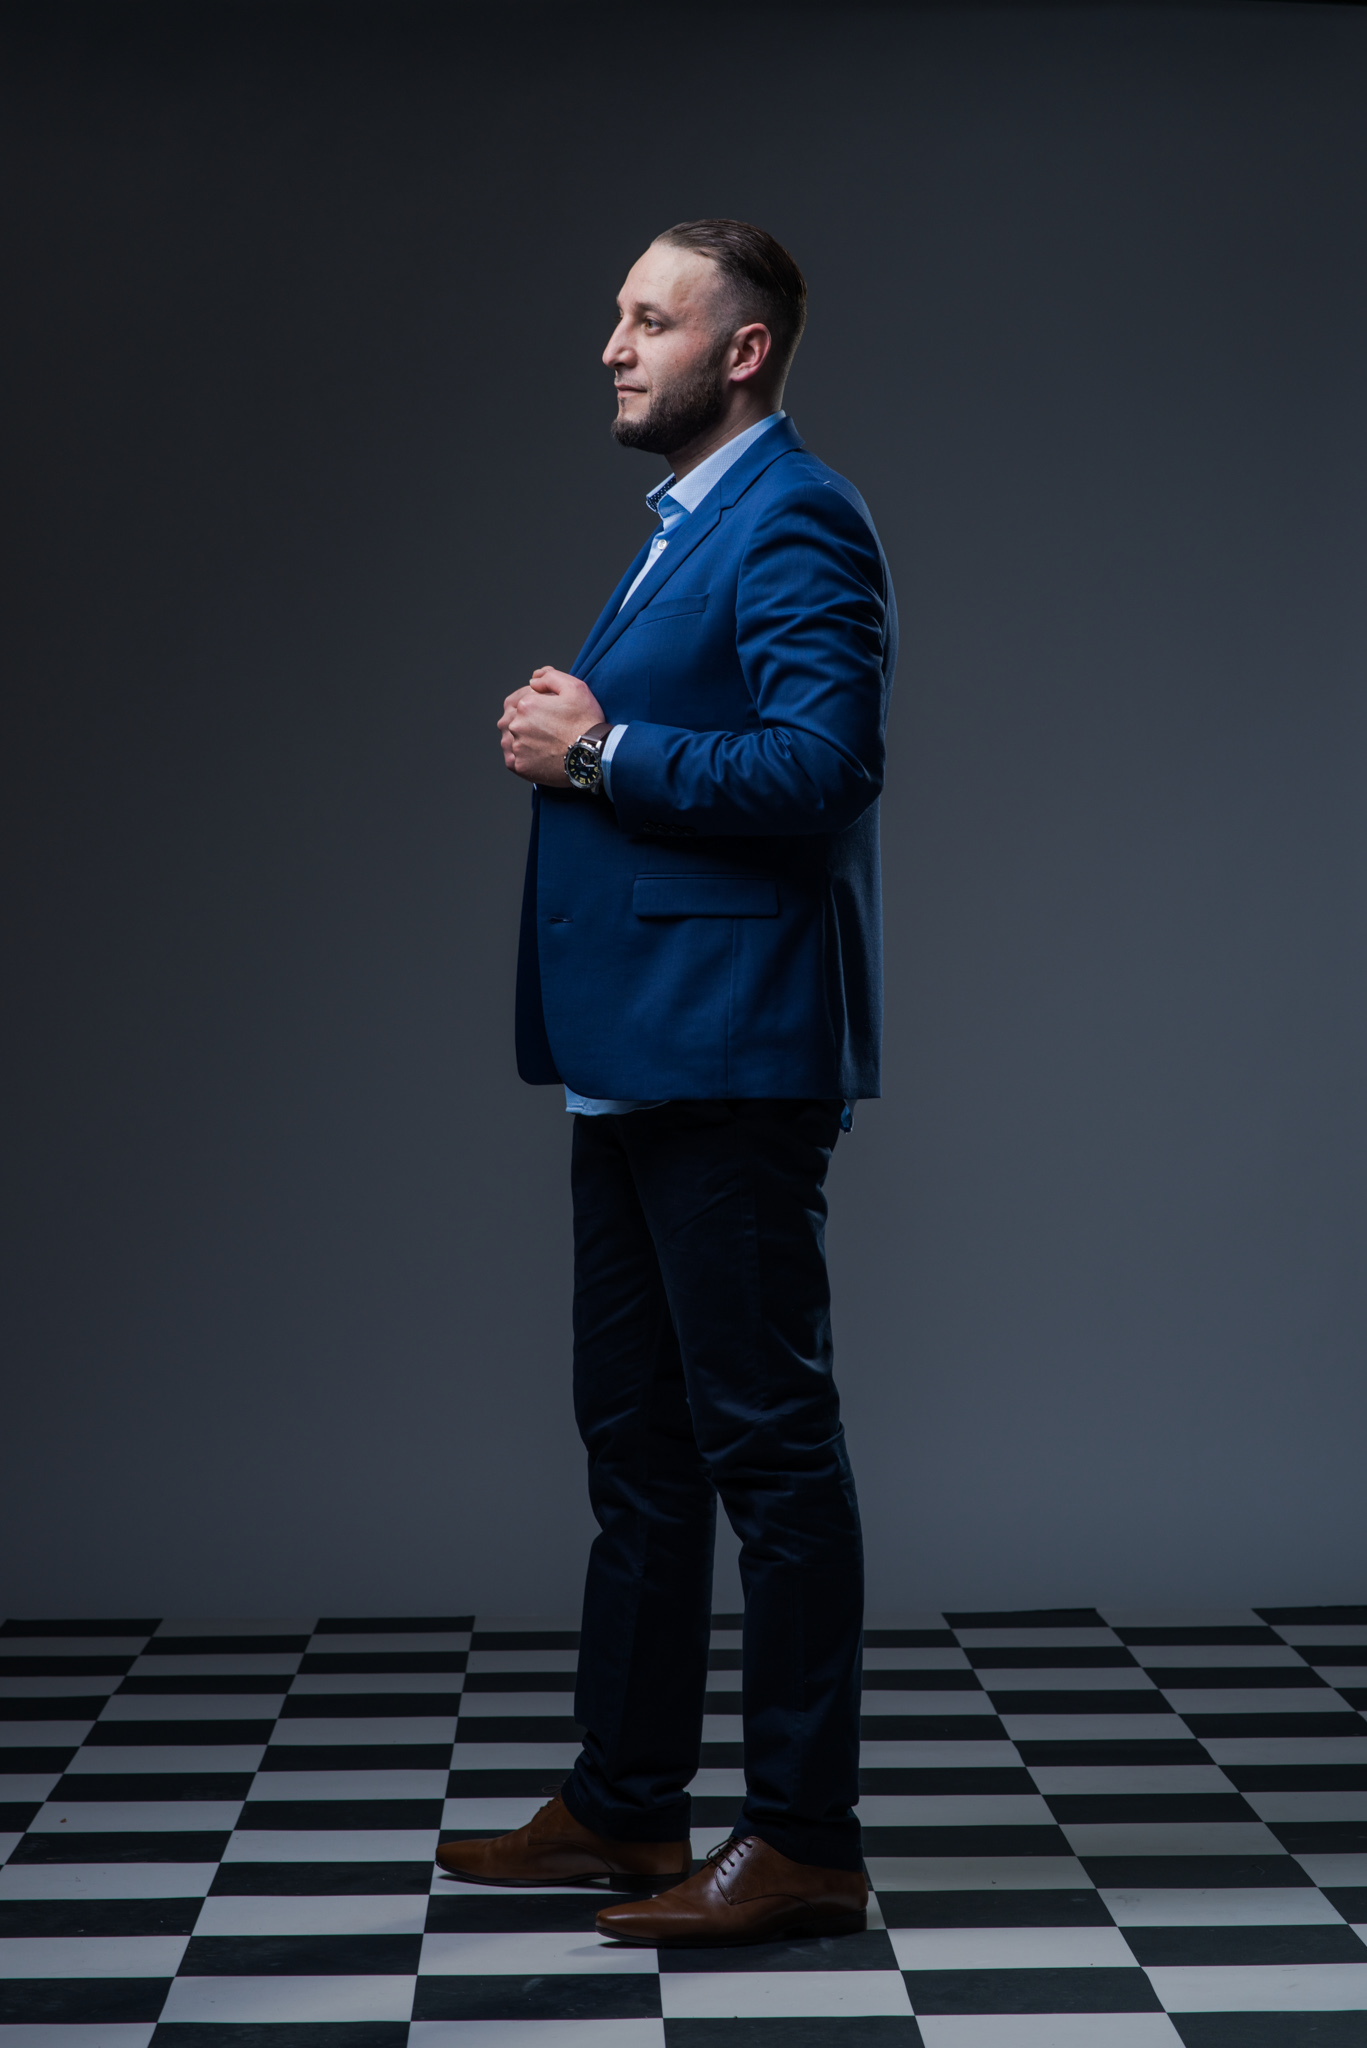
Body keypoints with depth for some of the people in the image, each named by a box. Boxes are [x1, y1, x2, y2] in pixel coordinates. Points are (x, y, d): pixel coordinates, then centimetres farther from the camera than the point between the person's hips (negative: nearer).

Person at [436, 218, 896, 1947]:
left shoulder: (795, 521, -10)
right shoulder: (681, 526, 21)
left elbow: (818, 766, -22)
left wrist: (603, 749, -16)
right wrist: (559, 739, 9)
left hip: (731, 1055, -10)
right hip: (638, 1052, 10)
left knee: (767, 1440, -5)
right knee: (636, 1441, 14)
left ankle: (806, 1840, 4)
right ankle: (623, 1808, 24)